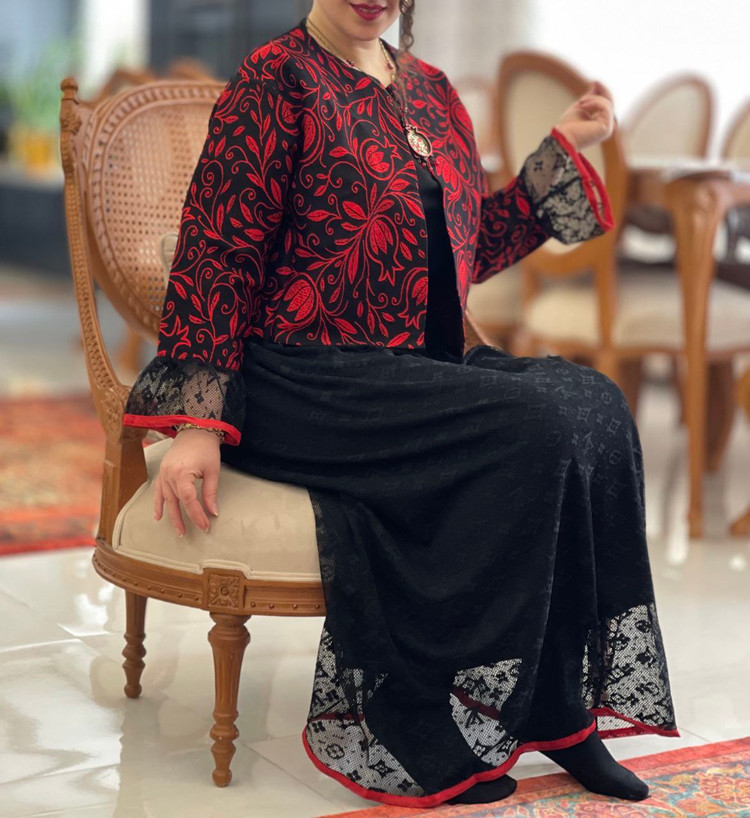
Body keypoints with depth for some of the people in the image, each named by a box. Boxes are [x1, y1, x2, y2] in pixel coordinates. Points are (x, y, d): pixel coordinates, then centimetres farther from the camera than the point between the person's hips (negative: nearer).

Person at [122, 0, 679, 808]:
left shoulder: (431, 91, 18)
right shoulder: (277, 79, -4)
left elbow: (473, 246, 23)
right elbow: (218, 253, -9)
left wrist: (563, 147, 17)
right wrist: (196, 425, -16)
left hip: (421, 370, 7)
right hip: (305, 384, -7)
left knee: (594, 402, -17)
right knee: (535, 427, -26)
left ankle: (559, 712, -12)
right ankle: (415, 724, -16)